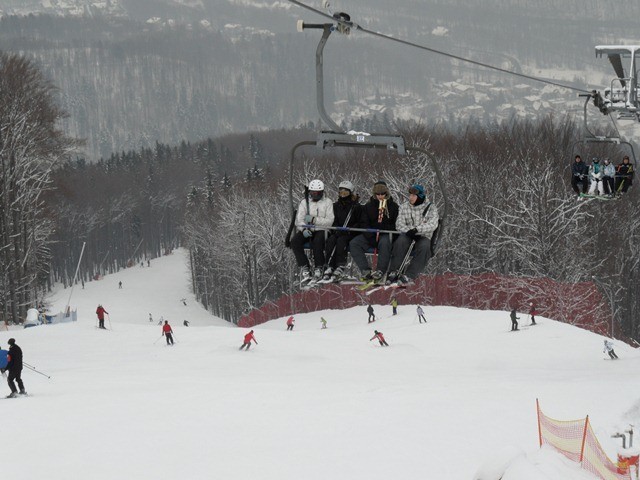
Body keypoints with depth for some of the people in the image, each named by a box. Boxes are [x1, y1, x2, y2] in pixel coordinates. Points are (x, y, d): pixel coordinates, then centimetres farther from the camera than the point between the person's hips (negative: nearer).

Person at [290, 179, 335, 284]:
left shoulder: (327, 203, 4)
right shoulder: (304, 202, 11)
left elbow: (329, 221, -6)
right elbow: (299, 220, 1)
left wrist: (314, 220, -18)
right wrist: (304, 229, -20)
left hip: (321, 230, -3)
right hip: (307, 231, 3)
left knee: (317, 242, -36)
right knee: (295, 241, -27)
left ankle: (319, 269, -24)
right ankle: (305, 268, -26)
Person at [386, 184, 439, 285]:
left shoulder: (431, 208, 3)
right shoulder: (404, 207, 12)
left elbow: (432, 224, -13)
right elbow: (399, 224, 2)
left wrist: (416, 229, -28)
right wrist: (409, 231, -20)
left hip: (424, 237, -2)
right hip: (408, 235, 2)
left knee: (424, 247, -36)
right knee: (400, 242, -33)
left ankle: (409, 276, -42)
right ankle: (394, 272, -35)